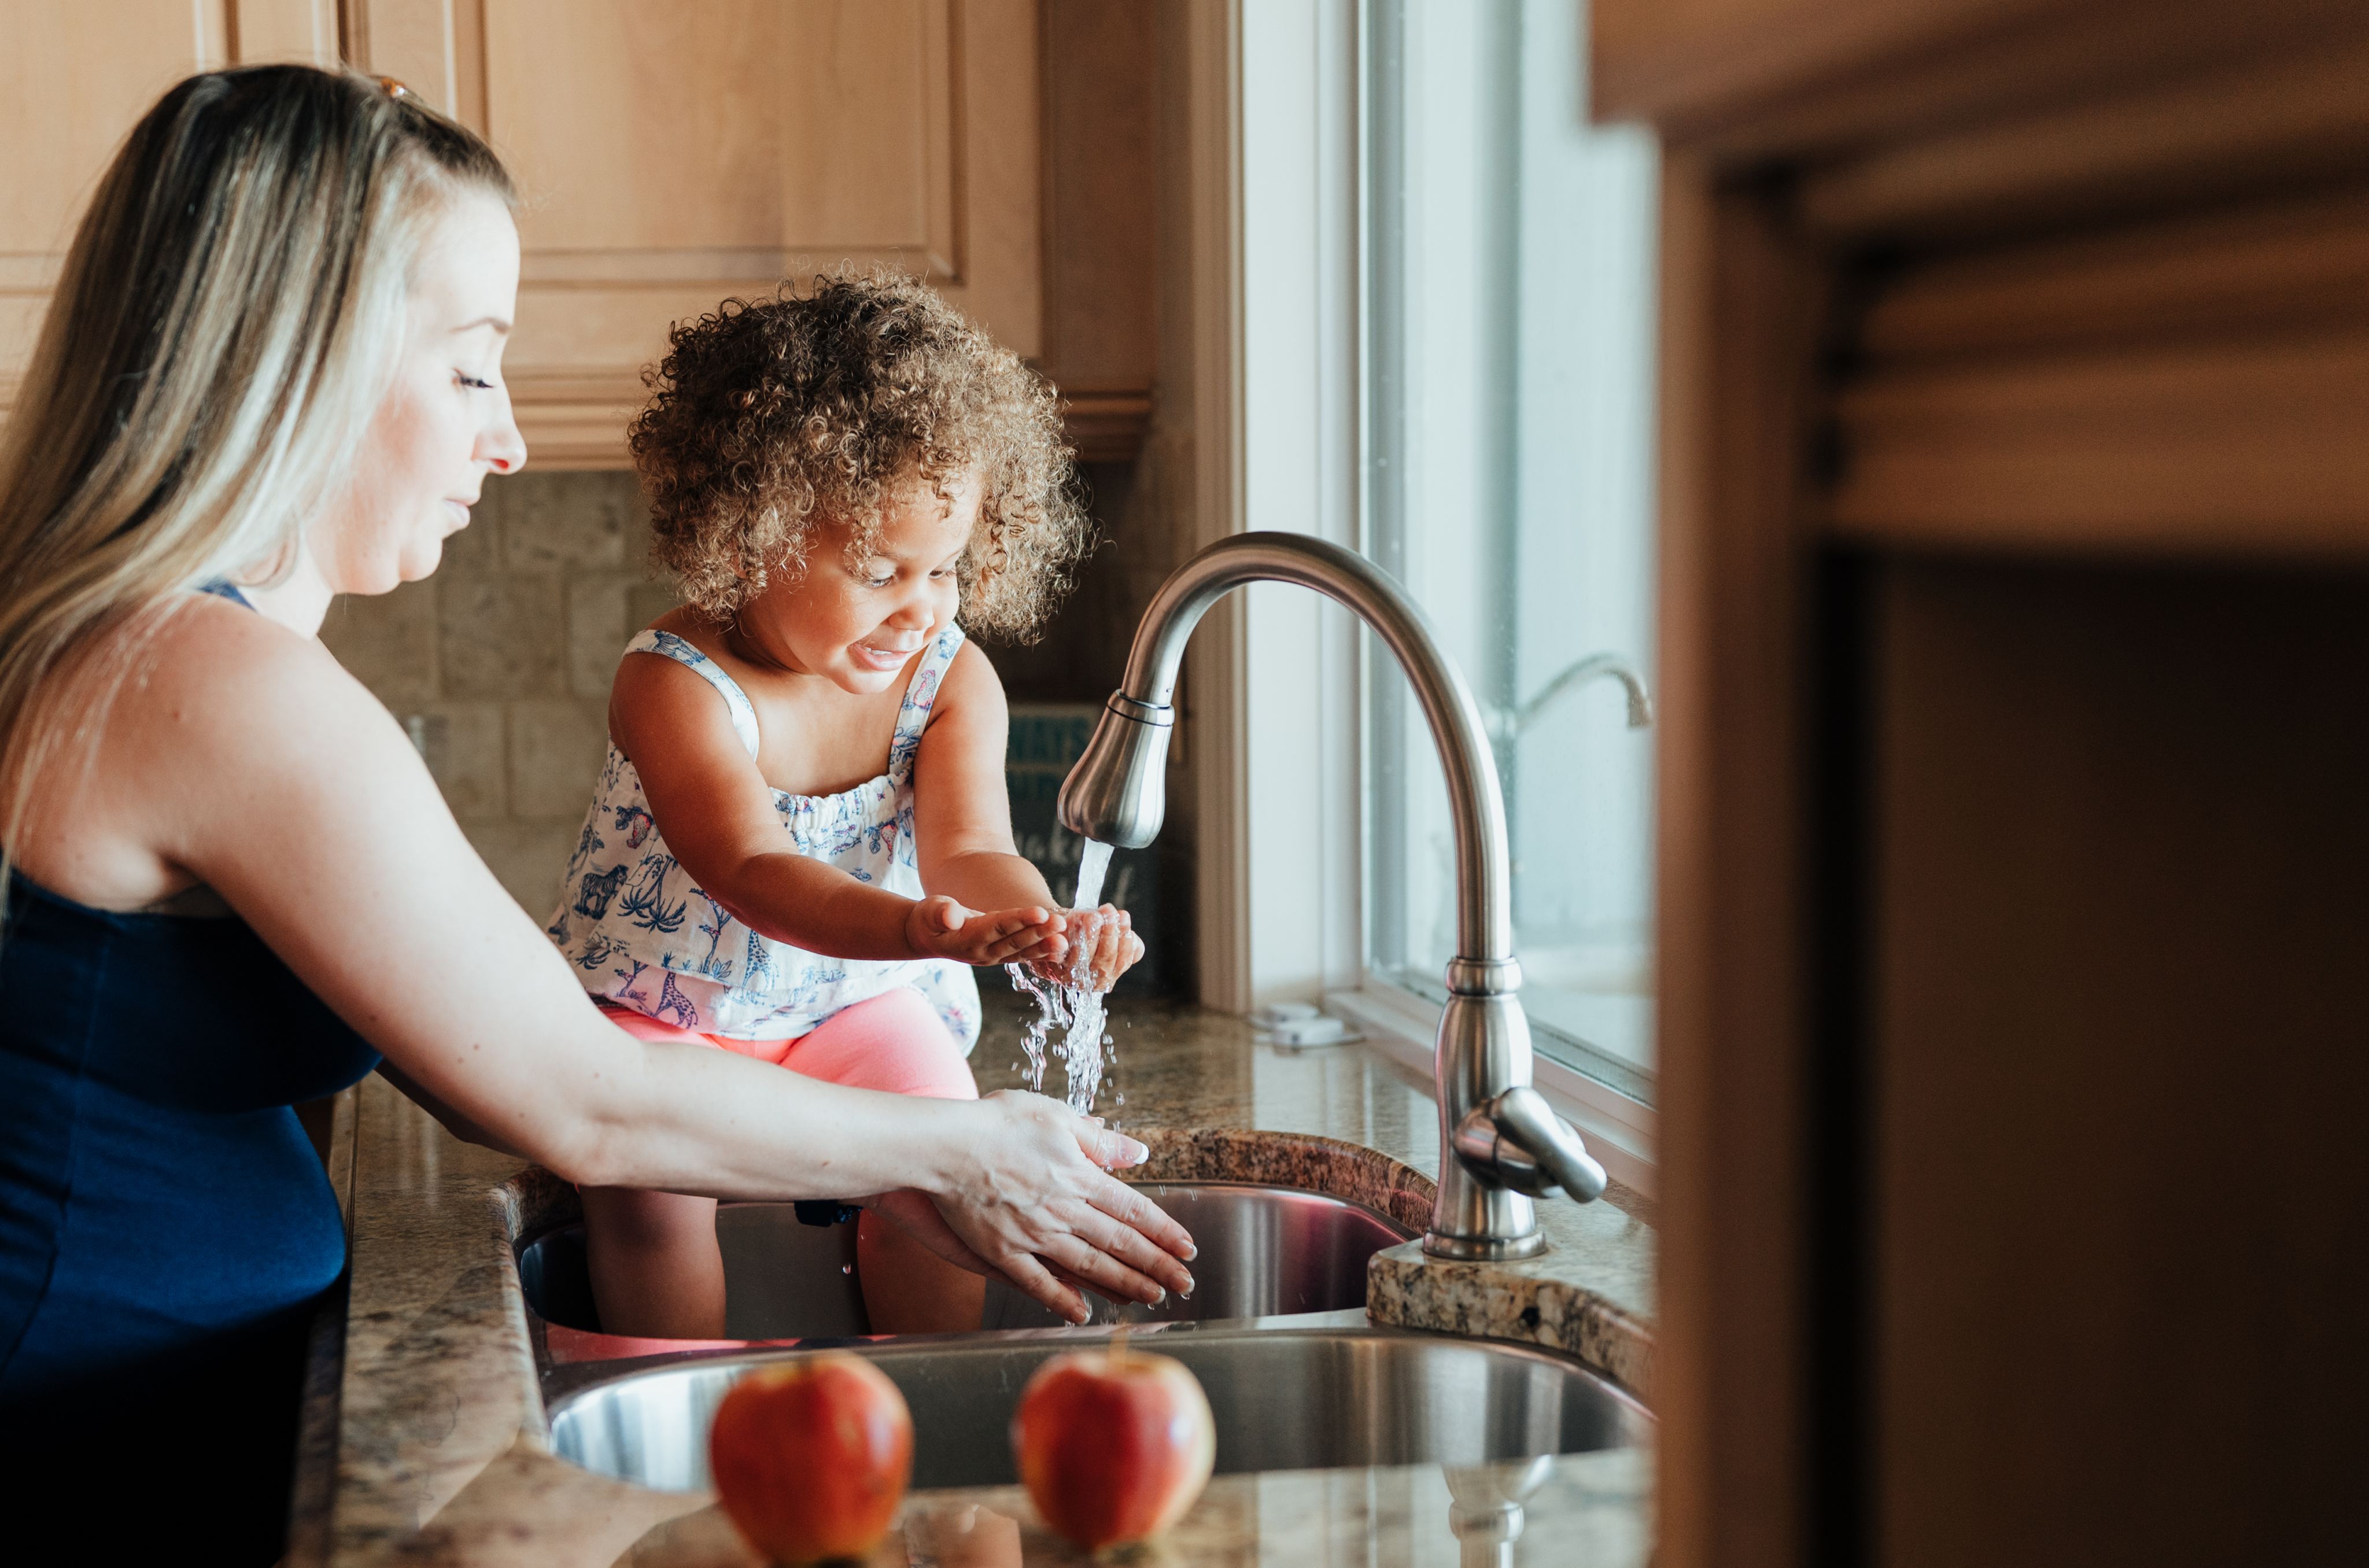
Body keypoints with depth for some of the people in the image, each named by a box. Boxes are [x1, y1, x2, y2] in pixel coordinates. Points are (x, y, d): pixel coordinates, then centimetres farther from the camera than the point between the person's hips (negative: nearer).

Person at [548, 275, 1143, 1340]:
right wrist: (919, 928, -58)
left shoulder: (951, 680, -11)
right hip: (663, 1010, -2)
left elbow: (965, 847, -25)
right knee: (650, 1187, -27)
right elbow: (754, 872, -38)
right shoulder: (674, 686, -24)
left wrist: (1039, 916, -51)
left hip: (858, 1006, 3)